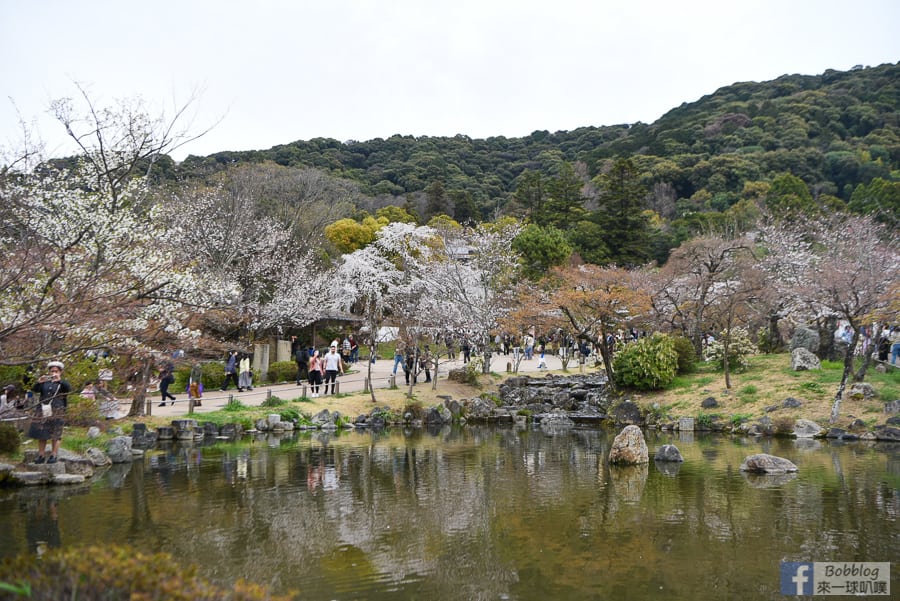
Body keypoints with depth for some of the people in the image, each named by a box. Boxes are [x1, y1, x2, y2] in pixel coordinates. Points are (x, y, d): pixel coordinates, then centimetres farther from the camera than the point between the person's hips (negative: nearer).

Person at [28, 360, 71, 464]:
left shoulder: (62, 383, 7)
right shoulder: (45, 383, 16)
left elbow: (69, 388, -14)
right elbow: (35, 390, 2)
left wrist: (59, 380, -27)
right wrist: (39, 382, -17)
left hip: (56, 411, -3)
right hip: (43, 410, 3)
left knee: (55, 434, -3)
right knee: (41, 433, 2)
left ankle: (54, 456, 0)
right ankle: (41, 456, 7)